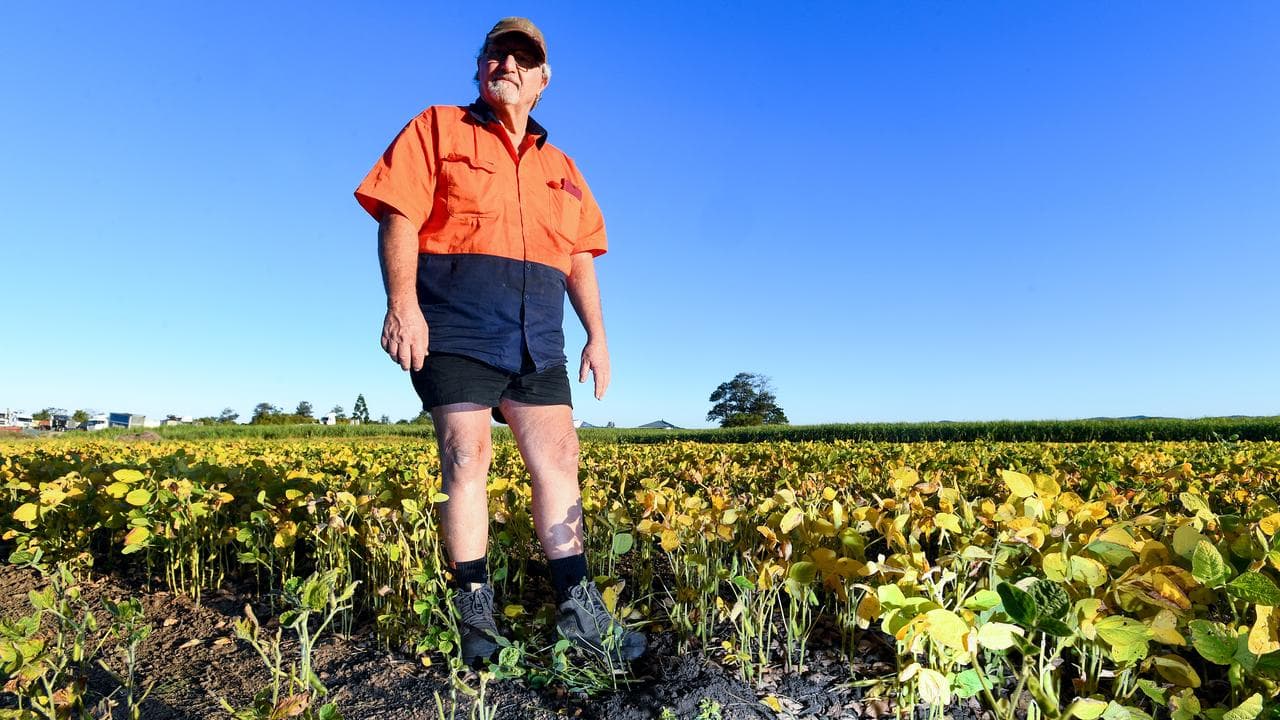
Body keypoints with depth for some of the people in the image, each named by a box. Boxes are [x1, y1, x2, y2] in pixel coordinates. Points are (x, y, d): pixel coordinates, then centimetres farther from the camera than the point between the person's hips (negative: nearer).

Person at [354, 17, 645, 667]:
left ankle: (578, 610, 7)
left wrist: (597, 335, 9)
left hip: (536, 341, 5)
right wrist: (402, 304, -18)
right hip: (455, 328, -4)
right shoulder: (436, 130, 8)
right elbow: (398, 219, -4)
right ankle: (475, 614, 6)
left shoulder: (561, 169, 22)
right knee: (466, 460, -6)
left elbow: (580, 260, 19)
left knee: (557, 460, 0)